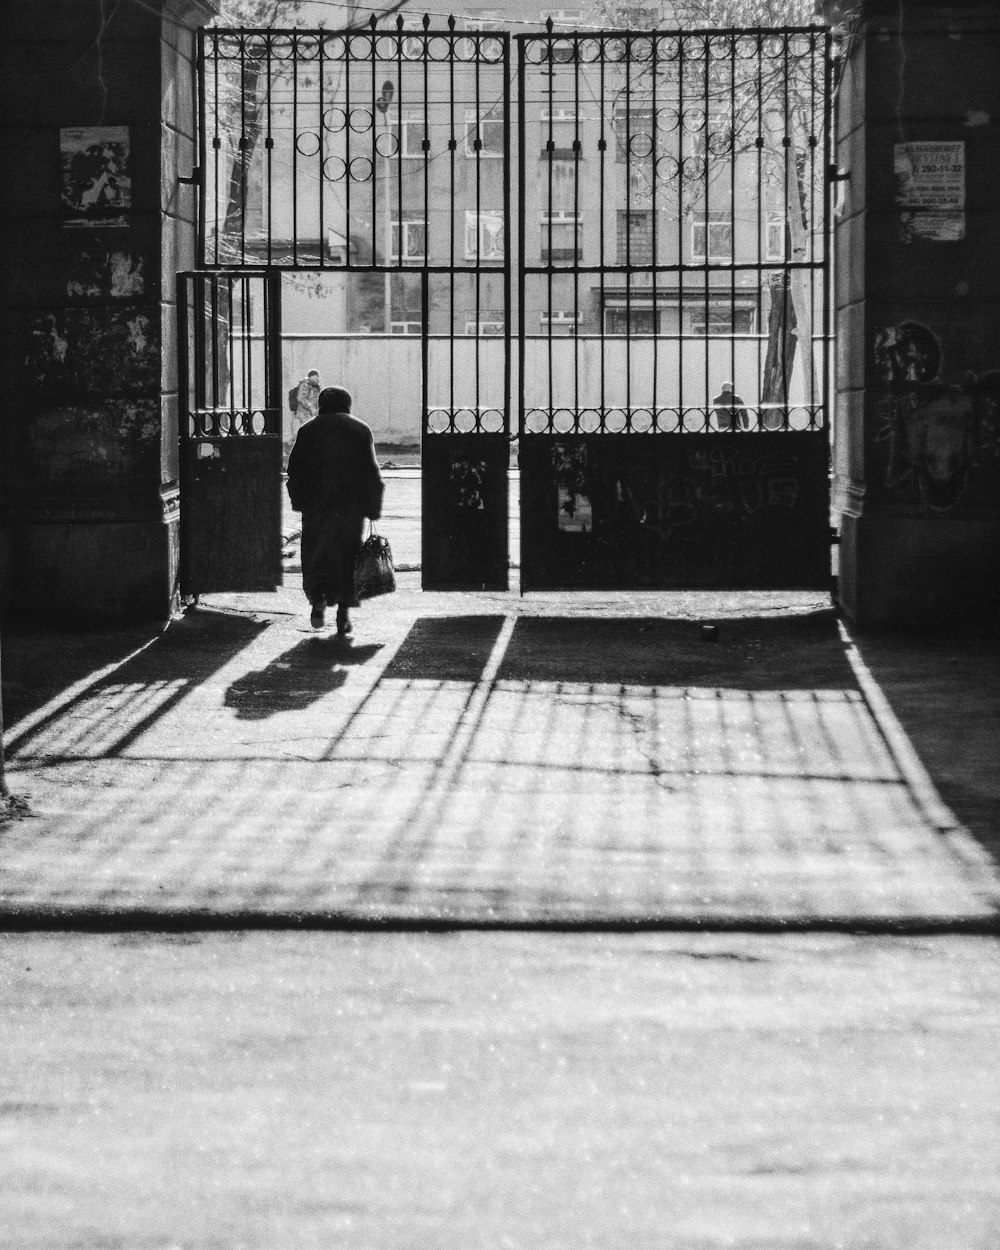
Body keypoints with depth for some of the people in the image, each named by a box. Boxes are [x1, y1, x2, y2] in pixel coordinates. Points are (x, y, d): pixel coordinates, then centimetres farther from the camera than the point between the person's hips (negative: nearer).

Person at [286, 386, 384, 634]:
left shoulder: (308, 430, 5)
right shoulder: (361, 430, 5)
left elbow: (295, 471, 4)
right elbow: (372, 472, 1)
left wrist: (298, 501, 14)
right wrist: (373, 508, 4)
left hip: (316, 503, 0)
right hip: (352, 505, 0)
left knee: (316, 556, 8)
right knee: (348, 555, 6)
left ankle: (318, 598, -14)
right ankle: (343, 613, 1)